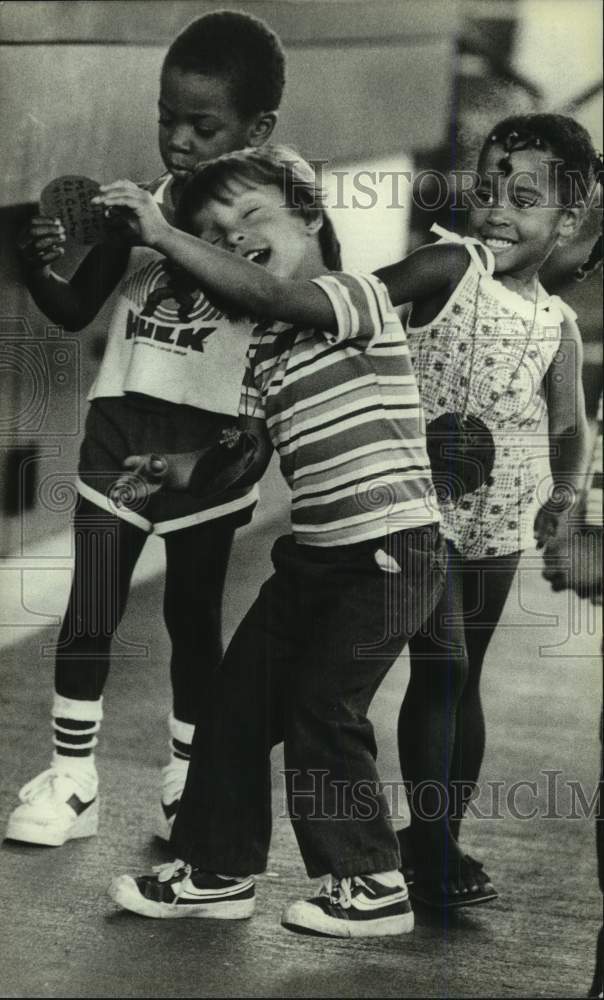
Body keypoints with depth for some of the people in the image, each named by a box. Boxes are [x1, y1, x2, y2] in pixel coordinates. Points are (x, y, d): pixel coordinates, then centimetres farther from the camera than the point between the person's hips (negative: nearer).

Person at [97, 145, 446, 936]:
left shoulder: (360, 296, -11)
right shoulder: (266, 349, 13)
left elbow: (268, 294, -29)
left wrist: (163, 235, -28)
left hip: (389, 551, -8)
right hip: (314, 553, 8)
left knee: (321, 709, -7)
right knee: (236, 700, 8)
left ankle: (372, 886, 9)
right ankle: (218, 871, 22)